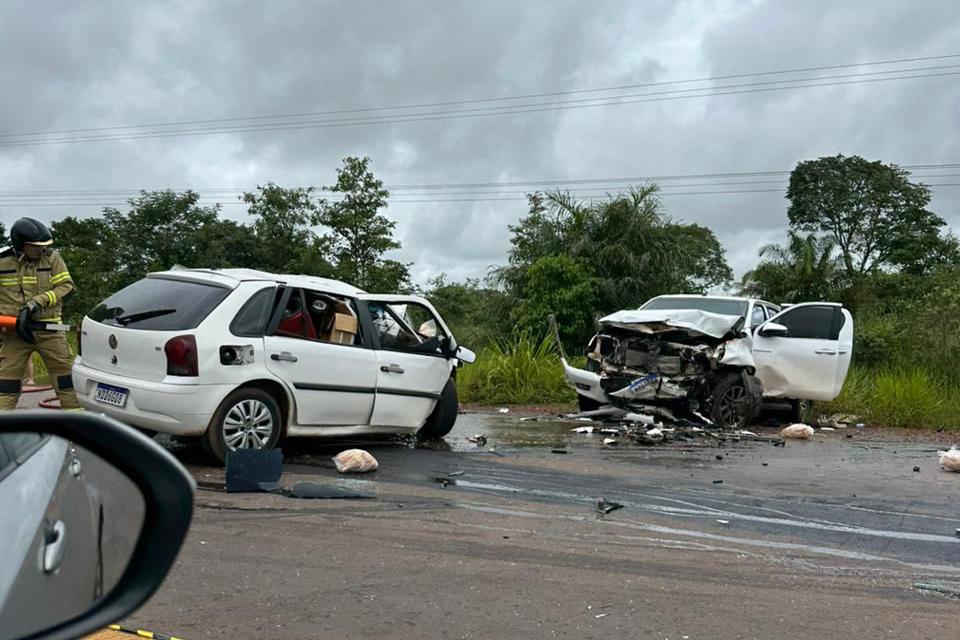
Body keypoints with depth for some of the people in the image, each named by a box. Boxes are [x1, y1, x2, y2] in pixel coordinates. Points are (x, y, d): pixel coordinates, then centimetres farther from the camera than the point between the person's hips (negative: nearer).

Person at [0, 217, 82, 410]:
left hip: (49, 329, 0)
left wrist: (37, 302, -18)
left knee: (64, 369, 4)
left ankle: (74, 411, 12)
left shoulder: (52, 258, -4)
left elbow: (65, 285, -8)